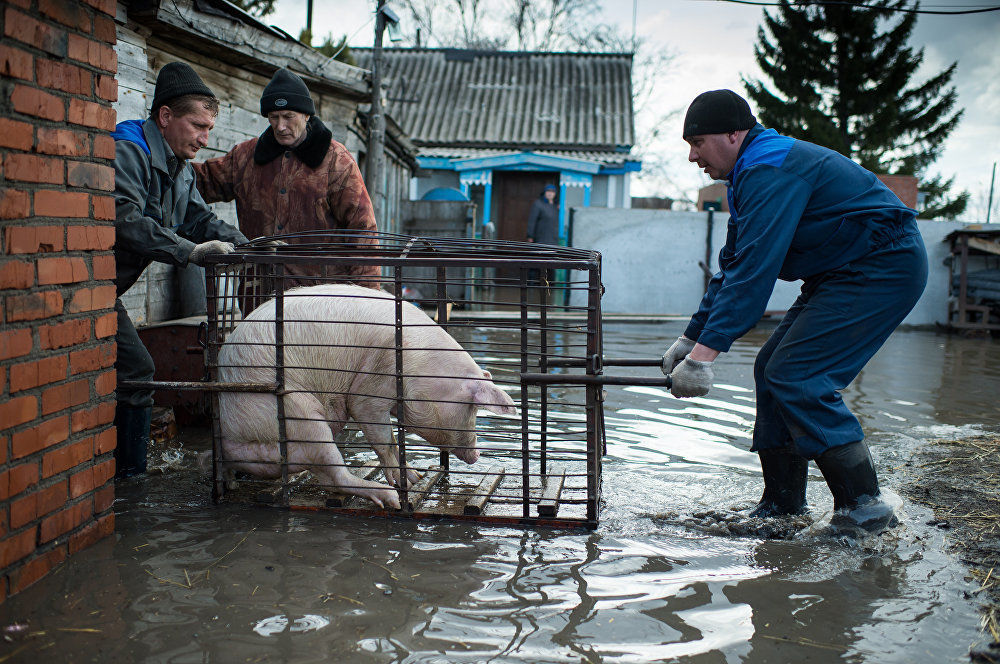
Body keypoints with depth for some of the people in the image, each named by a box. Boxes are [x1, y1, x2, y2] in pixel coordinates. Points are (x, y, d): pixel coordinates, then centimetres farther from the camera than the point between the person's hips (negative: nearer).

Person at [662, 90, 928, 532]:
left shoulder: (771, 171, -20)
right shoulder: (751, 173, 14)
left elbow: (753, 269, -29)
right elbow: (732, 267, 17)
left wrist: (706, 351, -31)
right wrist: (691, 338, 12)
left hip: (883, 268, -11)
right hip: (844, 275, 11)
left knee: (794, 376, -18)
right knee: (772, 368, 5)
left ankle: (864, 505, -12)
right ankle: (782, 505, 12)